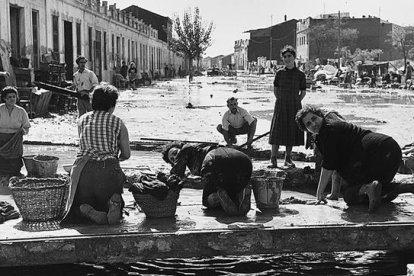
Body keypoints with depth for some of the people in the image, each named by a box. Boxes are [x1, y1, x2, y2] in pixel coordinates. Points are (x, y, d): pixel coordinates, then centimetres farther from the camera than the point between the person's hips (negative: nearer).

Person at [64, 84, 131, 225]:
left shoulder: (82, 120, 11)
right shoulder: (118, 123, 5)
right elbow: (126, 154, 7)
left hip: (83, 169, 1)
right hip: (109, 169, -1)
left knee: (76, 207, 20)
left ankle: (88, 211, -17)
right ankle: (114, 203, -19)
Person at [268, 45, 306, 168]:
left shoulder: (300, 74, 0)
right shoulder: (280, 73, 2)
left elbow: (303, 92, 7)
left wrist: (296, 102, 0)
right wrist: (281, 100, 4)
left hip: (294, 107, 0)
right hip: (280, 107, 0)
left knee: (292, 132, 6)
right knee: (277, 132, -4)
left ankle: (288, 159, 17)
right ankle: (273, 159, 1)